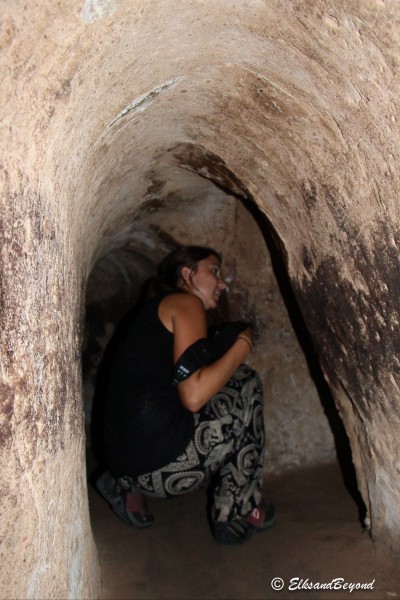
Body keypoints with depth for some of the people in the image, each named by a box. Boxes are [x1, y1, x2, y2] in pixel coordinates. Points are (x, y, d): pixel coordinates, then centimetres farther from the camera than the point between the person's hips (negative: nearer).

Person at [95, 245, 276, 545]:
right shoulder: (185, 302, -5)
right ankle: (239, 512, 11)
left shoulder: (155, 310, 22)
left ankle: (128, 487, 18)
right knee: (244, 384, 3)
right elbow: (193, 395, -19)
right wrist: (243, 344, -6)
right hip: (156, 460, -9)